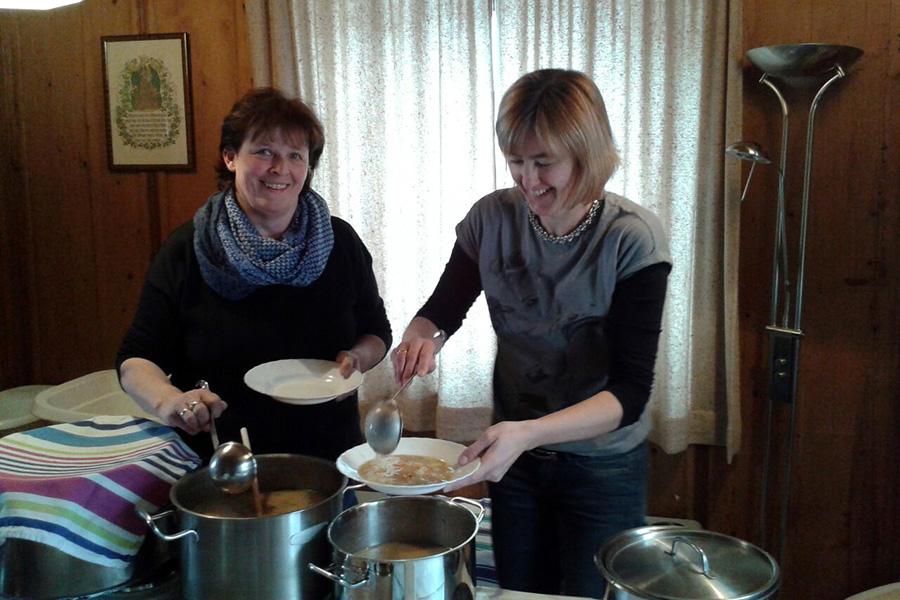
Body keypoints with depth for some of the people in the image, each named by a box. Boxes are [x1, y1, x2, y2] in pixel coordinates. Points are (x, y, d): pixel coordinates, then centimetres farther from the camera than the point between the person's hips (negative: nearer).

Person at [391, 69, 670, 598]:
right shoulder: (492, 219, -11)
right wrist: (420, 339, -21)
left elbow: (630, 391, -24)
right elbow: (444, 309, 3)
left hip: (603, 469, -3)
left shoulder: (633, 238, -20)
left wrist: (528, 432, -40)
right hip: (514, 459, 3)